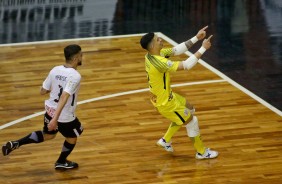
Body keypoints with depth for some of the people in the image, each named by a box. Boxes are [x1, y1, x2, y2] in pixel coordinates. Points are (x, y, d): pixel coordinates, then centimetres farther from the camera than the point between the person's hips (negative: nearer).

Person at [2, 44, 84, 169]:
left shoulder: (55, 70, -4)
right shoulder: (75, 76, -25)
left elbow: (43, 91, 4)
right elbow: (64, 97, -34)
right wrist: (55, 119, -38)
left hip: (50, 110, 6)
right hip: (65, 116, -6)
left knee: (48, 135, 30)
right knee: (72, 137, 24)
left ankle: (16, 144, 17)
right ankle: (61, 162, 45)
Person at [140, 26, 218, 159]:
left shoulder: (156, 54, -8)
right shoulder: (158, 62, -35)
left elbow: (177, 50, -1)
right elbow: (185, 65, -34)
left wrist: (196, 38, -8)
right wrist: (203, 49, -28)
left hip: (167, 95, 9)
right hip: (164, 102, -9)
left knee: (189, 109, 28)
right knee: (191, 120, 7)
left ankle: (166, 140, 35)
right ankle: (201, 152, 26)